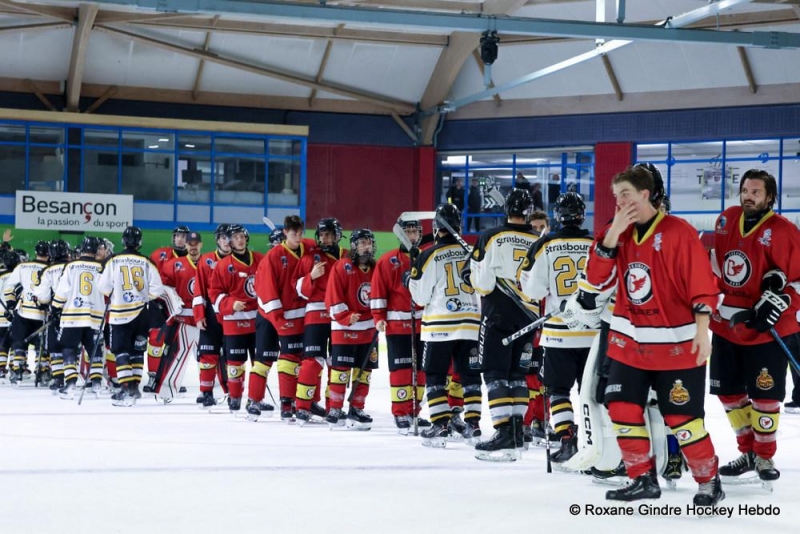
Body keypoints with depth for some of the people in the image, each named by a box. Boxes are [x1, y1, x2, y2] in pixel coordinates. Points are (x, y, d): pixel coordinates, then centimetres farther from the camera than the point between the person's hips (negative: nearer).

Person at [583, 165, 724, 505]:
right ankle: (643, 479, 16)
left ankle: (709, 482, 12)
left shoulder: (678, 232, -12)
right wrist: (613, 234, -12)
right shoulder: (618, 233, 7)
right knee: (622, 411, 3)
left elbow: (702, 285, -12)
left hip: (676, 344, -6)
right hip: (629, 342, 6)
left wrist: (702, 332, -17)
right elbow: (598, 278, -2)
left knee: (682, 419, -4)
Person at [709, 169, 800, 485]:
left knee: (764, 395, -3)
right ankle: (748, 451, 26)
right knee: (729, 392, 12)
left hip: (766, 329, -6)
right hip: (725, 325, 6)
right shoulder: (726, 221, 6)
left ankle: (765, 457, 13)